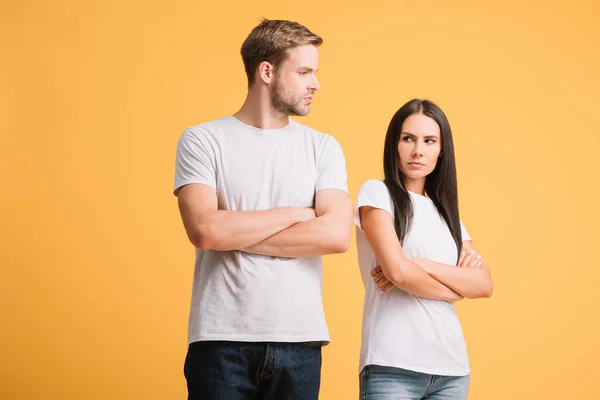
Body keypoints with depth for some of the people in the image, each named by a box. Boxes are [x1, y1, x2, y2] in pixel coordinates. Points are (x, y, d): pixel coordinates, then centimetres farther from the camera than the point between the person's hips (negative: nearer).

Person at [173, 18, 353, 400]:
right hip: (222, 340, -2)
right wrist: (296, 213, -6)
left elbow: (337, 235, -7)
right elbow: (204, 230, -13)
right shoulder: (203, 140, 1)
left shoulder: (323, 147, 7)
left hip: (300, 341, 2)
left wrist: (235, 233, -9)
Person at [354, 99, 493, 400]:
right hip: (393, 367, -5)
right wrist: (458, 286, 3)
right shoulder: (377, 193, 1)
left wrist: (423, 265, -9)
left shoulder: (446, 213, 16)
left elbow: (485, 285, 5)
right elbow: (398, 271, -12)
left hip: (452, 368, 5)